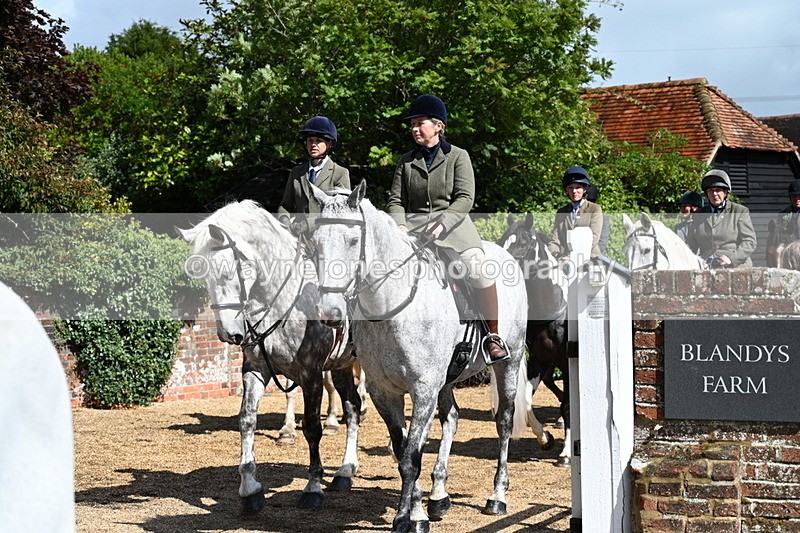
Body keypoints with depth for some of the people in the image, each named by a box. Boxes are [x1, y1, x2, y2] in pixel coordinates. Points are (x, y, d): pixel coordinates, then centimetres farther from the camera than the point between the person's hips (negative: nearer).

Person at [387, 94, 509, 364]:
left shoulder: (458, 156, 5)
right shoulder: (406, 161, 15)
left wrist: (442, 223, -21)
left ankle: (493, 335, -14)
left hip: (453, 223, -3)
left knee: (478, 267, -28)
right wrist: (400, 225, -11)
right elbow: (395, 200, 10)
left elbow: (465, 198, -5)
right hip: (413, 225, 3)